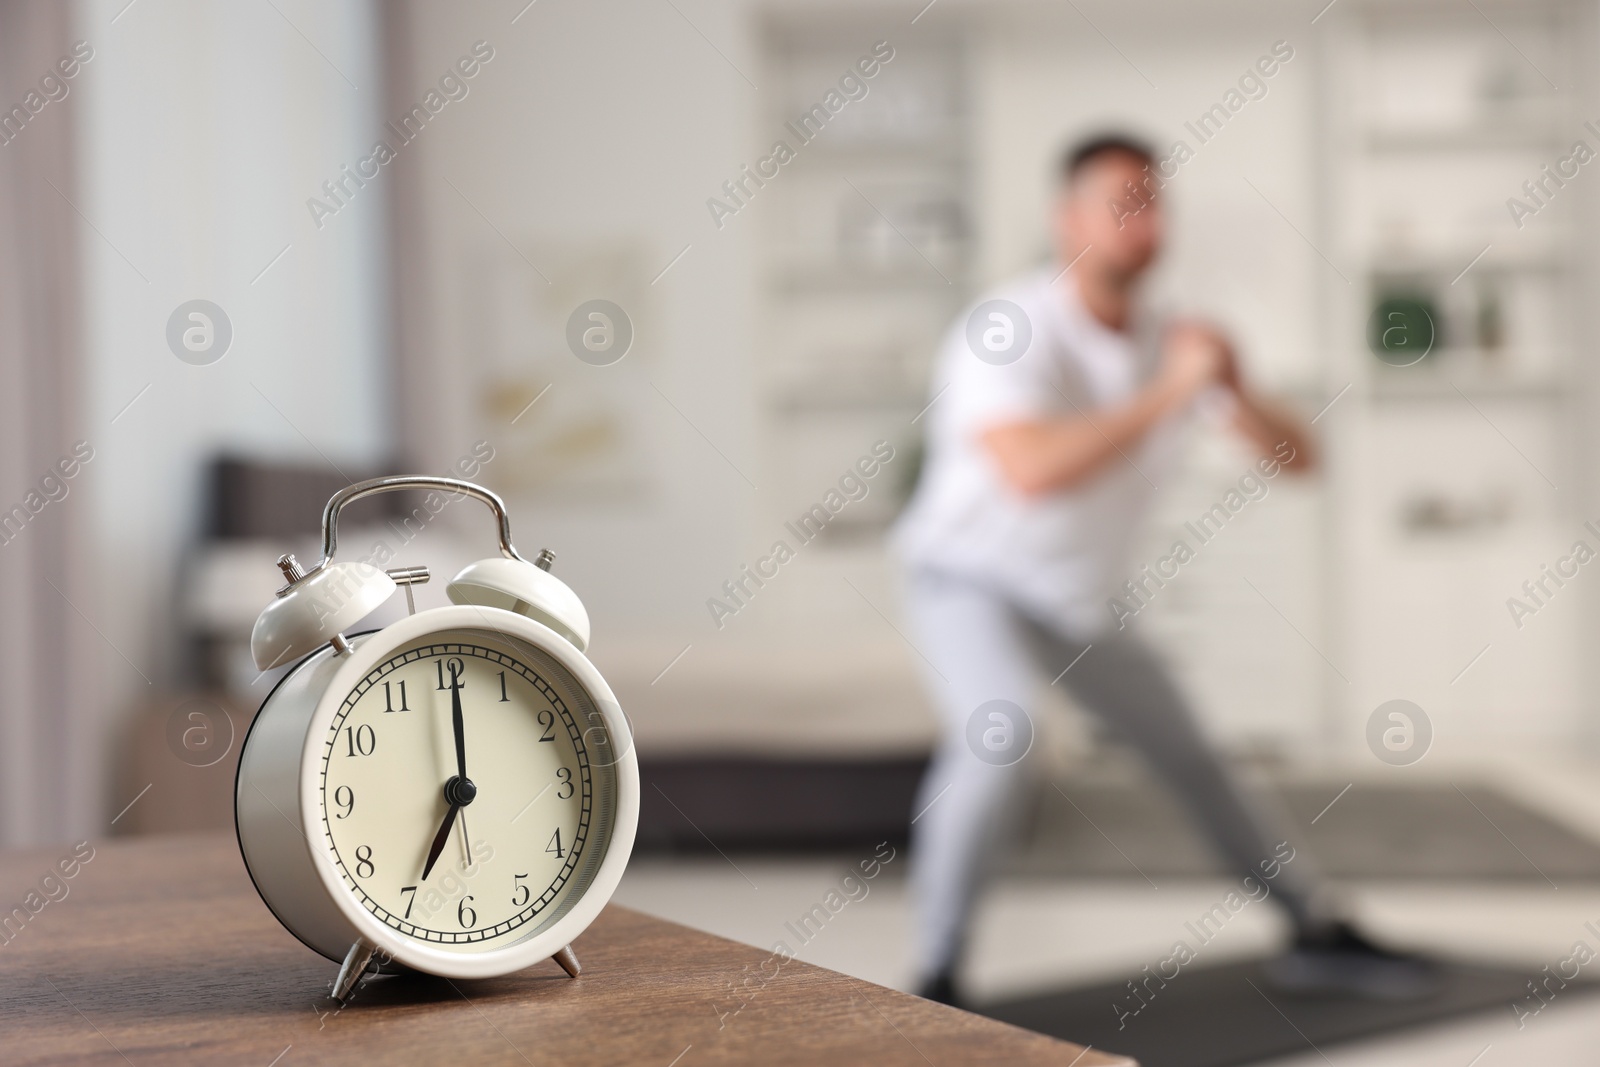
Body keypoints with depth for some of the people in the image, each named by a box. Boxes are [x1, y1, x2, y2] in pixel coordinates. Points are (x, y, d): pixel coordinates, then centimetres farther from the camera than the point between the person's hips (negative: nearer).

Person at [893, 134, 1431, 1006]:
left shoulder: (1170, 341, -5)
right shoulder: (1009, 331, -25)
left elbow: (1296, 456, -6)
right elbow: (1032, 473, -41)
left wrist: (1233, 390, -26)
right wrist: (1171, 391, -37)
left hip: (1083, 598, 7)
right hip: (971, 581, -7)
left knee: (1189, 756, 16)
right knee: (996, 737, -33)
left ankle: (1318, 934, 33)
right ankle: (935, 985, -20)